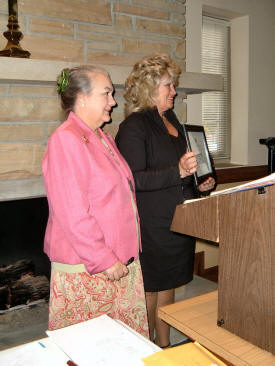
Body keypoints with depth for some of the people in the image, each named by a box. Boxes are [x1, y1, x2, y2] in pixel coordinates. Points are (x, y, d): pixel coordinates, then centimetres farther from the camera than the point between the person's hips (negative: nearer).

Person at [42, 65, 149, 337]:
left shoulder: (103, 139, 14)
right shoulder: (65, 140, -17)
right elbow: (71, 214, -23)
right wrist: (104, 260, -18)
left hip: (120, 262, 9)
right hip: (85, 271, -9)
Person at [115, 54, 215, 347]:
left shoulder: (172, 121, 15)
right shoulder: (134, 126, -12)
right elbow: (134, 179, -20)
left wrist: (199, 183, 9)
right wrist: (178, 172, -29)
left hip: (177, 221, 8)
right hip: (151, 224, -8)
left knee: (167, 285, 18)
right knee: (149, 289, 4)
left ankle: (164, 345, 35)